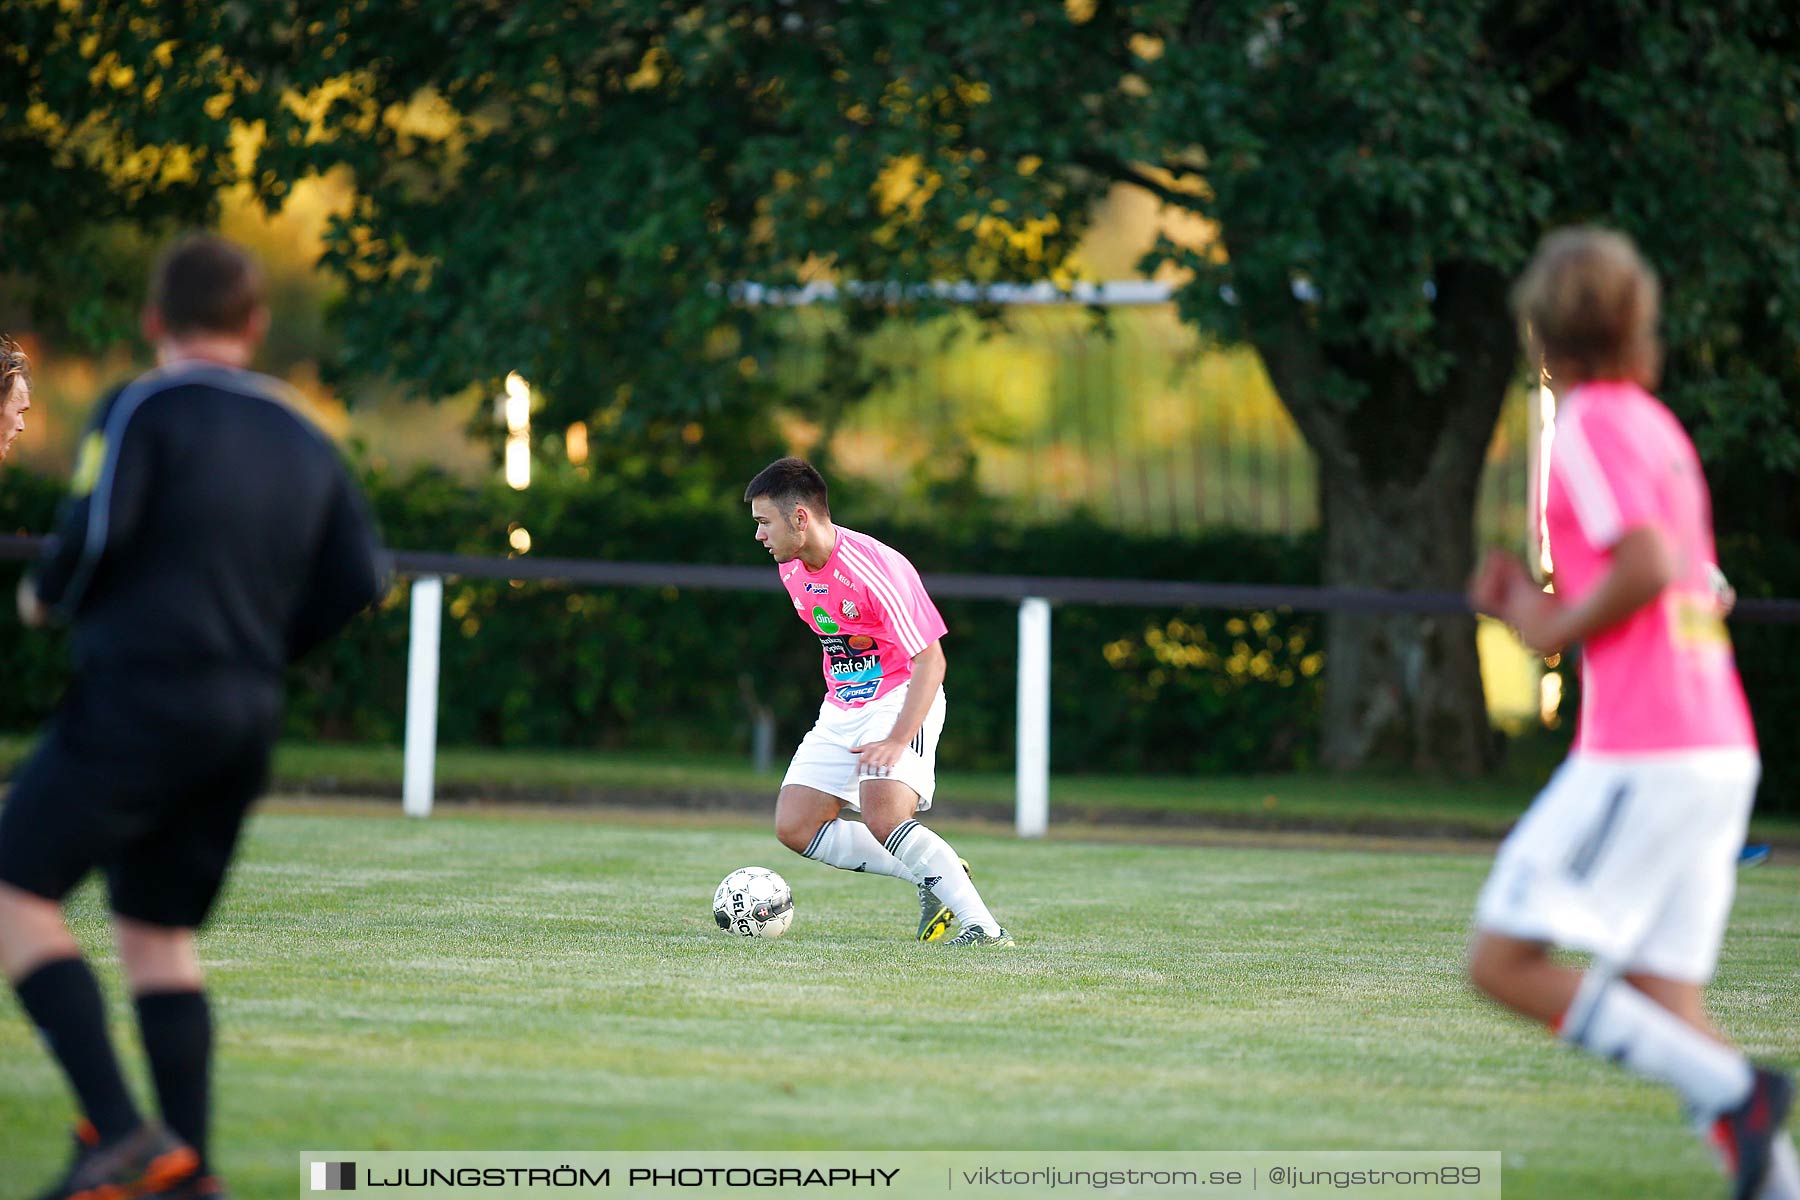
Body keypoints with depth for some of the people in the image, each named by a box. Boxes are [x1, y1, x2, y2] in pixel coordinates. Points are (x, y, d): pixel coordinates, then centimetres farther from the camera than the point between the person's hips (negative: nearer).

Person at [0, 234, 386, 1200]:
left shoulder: (144, 410, -4)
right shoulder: (304, 442, 14)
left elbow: (94, 531, -17)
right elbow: (355, 582, 9)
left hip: (139, 694, -7)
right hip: (247, 717, 7)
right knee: (157, 931, 15)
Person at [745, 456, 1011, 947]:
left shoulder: (876, 569, -25)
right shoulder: (791, 568, 1)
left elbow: (930, 660, -24)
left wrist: (897, 741, -33)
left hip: (900, 700, -9)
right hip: (841, 708, 9)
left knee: (882, 818, -30)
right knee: (794, 828, -2)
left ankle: (984, 926, -25)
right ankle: (931, 876, 6)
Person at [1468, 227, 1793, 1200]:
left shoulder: (1592, 423, -7)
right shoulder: (1656, 425, 20)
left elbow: (1648, 564, -21)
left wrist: (1557, 631, -6)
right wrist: (1537, 604, 17)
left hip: (1642, 755, -9)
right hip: (1720, 749, 9)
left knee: (1505, 964, -6)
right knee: (1661, 1003, 6)